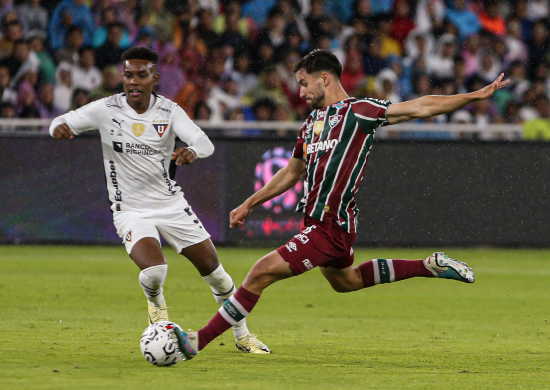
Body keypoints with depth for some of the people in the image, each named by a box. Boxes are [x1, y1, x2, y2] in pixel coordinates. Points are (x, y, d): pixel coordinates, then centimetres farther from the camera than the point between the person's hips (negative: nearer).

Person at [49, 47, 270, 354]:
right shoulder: (107, 109, -9)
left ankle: (242, 335, 27)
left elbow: (205, 143, -20)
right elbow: (62, 122, -9)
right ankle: (155, 301, 13)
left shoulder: (169, 111, -8)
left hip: (171, 204, 2)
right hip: (131, 210, -2)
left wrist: (192, 151, -45)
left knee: (215, 271, 5)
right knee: (154, 272, -26)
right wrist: (59, 127, -35)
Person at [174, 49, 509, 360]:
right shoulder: (312, 122, 14)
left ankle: (198, 341, -10)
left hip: (332, 228, -10)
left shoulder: (359, 111, -10)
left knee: (262, 272, -15)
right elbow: (292, 173, 26)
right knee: (346, 281, 30)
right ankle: (430, 266, 36)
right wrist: (249, 205, 26)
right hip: (317, 222, 10)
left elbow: (419, 107, -10)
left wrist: (476, 96, -16)